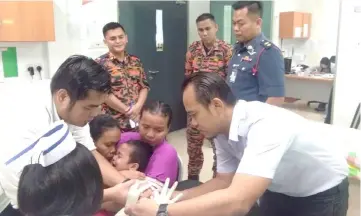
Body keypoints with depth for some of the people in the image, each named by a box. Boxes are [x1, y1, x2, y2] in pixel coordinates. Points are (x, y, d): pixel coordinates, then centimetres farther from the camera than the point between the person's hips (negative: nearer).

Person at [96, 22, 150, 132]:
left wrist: (137, 107, -10)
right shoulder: (101, 64, -7)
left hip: (136, 120, 5)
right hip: (113, 123, -4)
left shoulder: (135, 61, 9)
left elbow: (144, 86, 7)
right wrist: (127, 110, -14)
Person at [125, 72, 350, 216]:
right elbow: (225, 181, -4)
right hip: (282, 187, 6)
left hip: (323, 189, -6)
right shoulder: (223, 131, -14)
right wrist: (175, 196, -16)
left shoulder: (265, 127, -40)